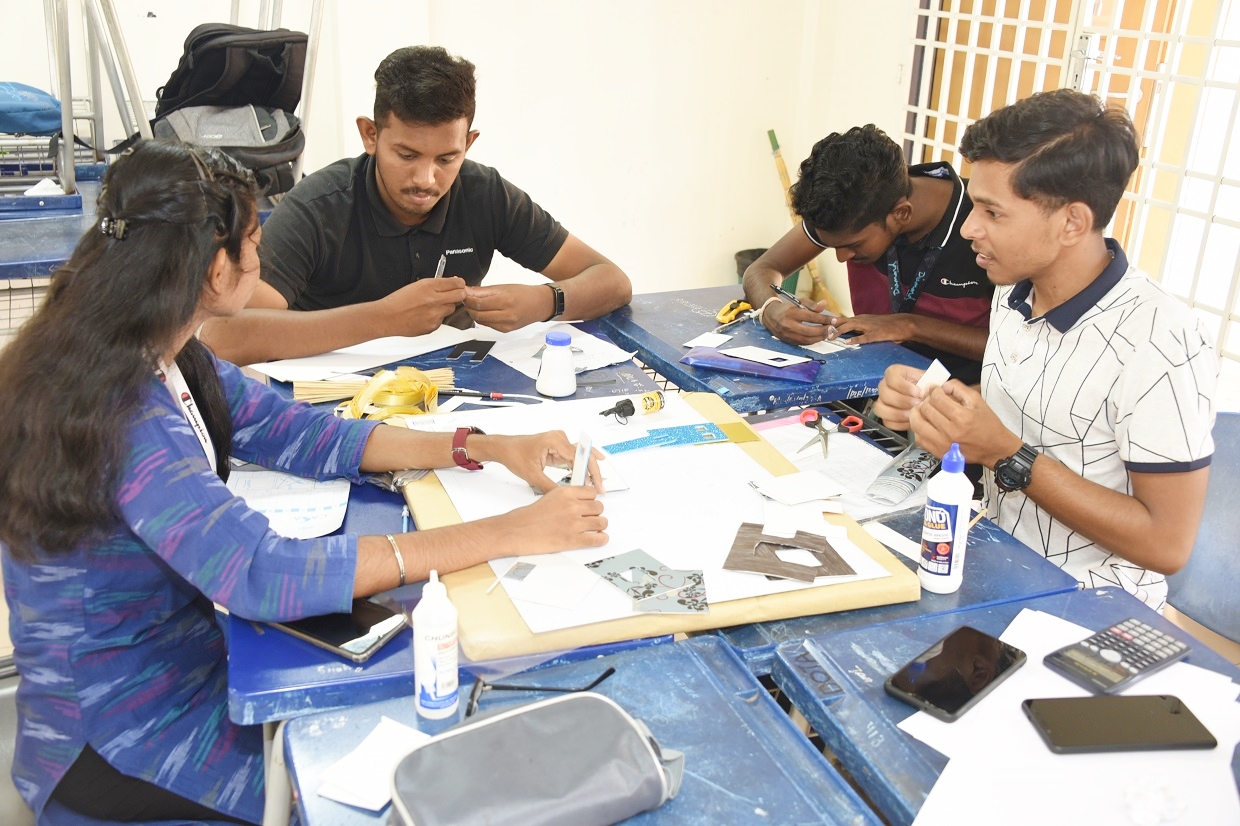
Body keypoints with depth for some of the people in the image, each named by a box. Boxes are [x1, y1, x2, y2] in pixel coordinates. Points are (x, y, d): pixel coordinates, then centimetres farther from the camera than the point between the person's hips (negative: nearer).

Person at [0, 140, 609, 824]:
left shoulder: (162, 356, -4)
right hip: (114, 740, -7)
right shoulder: (122, 414, -31)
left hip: (179, 653, 8)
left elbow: (290, 431, 1)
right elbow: (263, 576, -38)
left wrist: (483, 449, -9)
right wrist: (507, 533, -35)